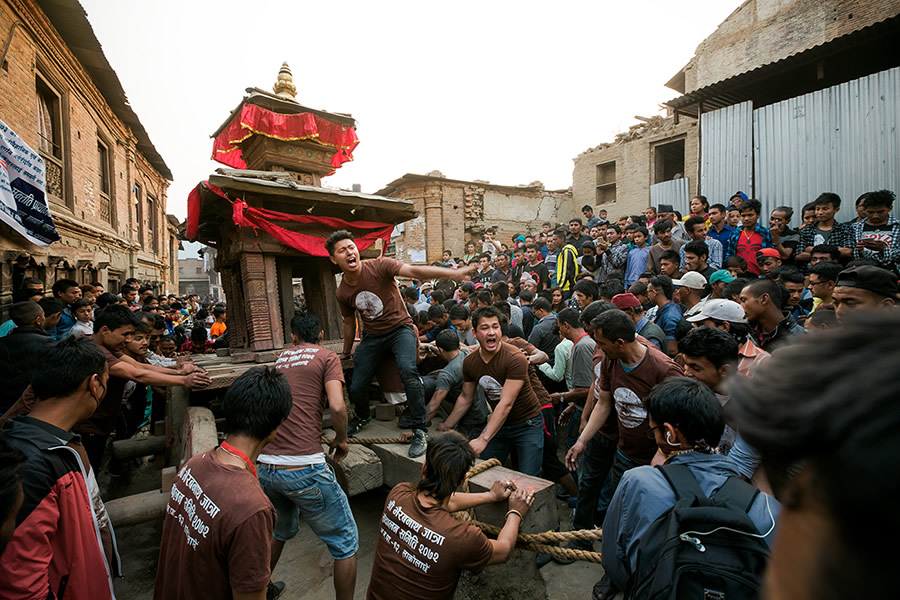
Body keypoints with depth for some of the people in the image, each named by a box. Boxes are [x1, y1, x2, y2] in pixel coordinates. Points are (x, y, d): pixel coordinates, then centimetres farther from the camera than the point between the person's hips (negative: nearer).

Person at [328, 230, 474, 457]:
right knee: (356, 387, 3)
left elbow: (414, 271, -30)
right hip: (372, 336, 5)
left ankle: (420, 431, -18)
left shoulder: (379, 266, -16)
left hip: (400, 328, -4)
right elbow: (349, 323, 15)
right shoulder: (342, 293, -1)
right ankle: (362, 417, 41)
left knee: (407, 370, -32)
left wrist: (453, 272, -44)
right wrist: (346, 353, 27)